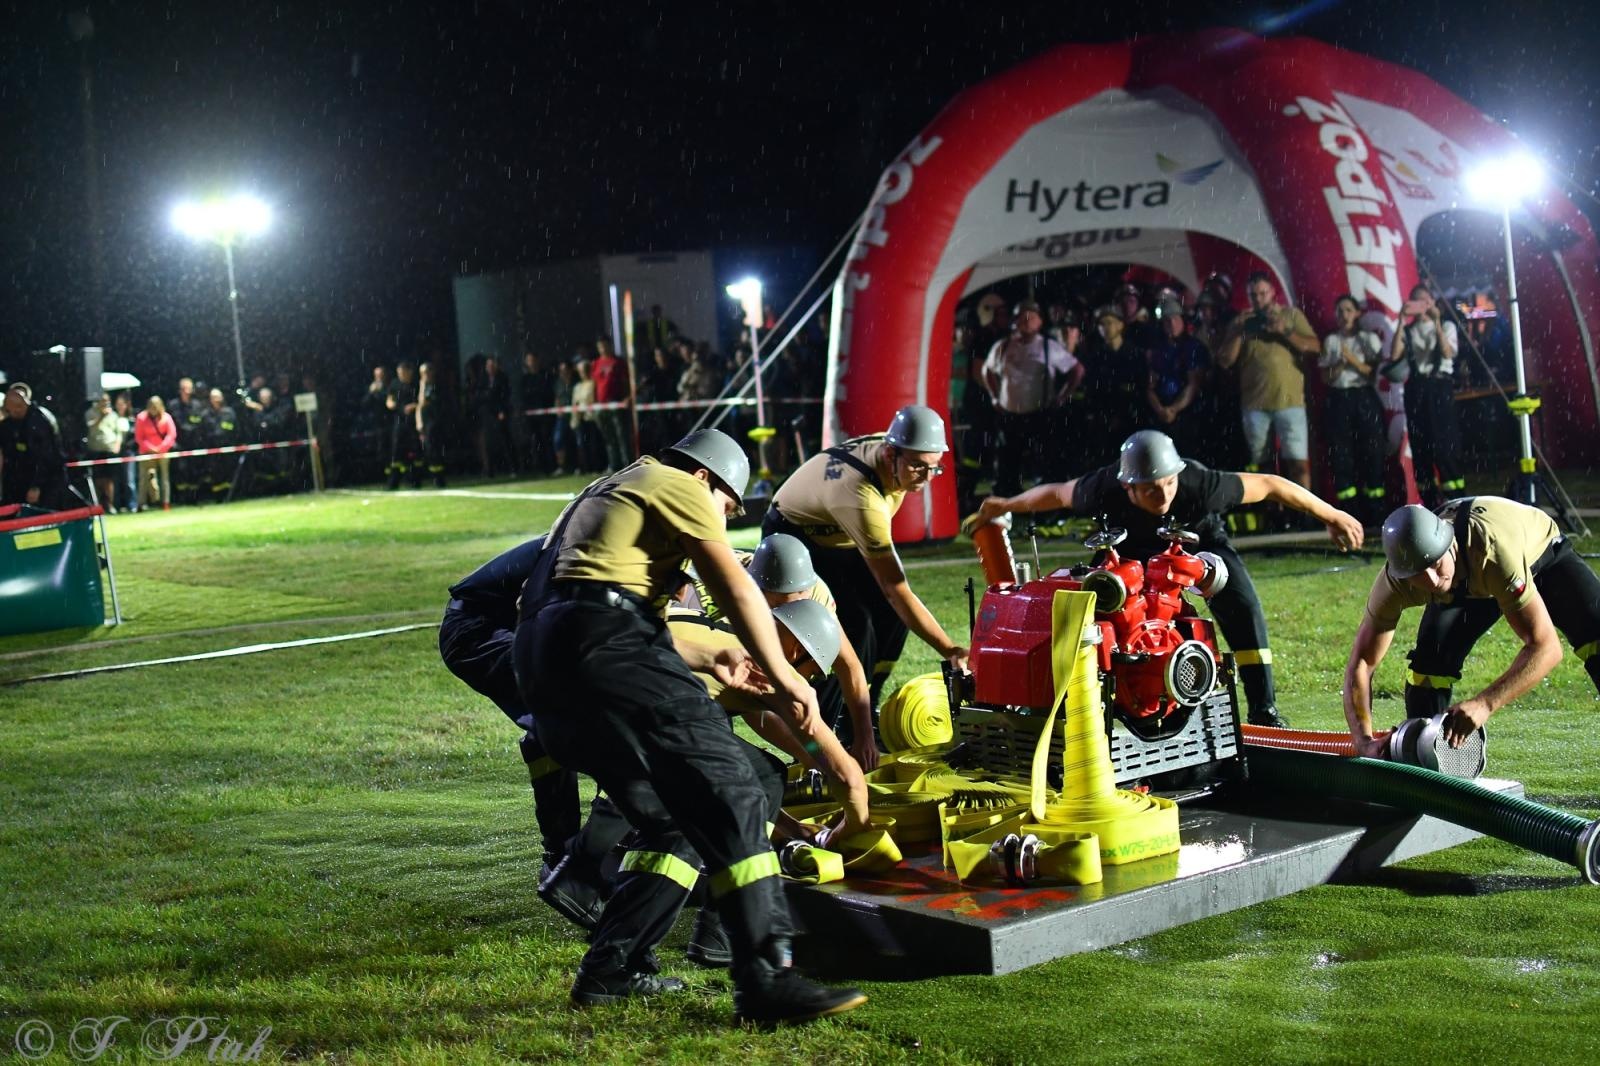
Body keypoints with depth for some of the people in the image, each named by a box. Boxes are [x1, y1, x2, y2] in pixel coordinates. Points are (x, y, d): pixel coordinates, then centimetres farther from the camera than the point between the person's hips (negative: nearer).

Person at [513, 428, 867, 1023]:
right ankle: (767, 981, -19)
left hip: (540, 663, 9)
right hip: (607, 646, -9)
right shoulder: (678, 486, 9)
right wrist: (784, 680, 3)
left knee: (674, 823, 14)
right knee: (731, 801, -12)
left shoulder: (603, 494, 36)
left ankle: (610, 970, 11)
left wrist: (709, 663, 42)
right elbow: (738, 592, 0)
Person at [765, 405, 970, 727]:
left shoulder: (887, 445, -18)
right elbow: (895, 589, -40)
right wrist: (950, 651, -42)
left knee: (891, 613, -6)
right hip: (794, 540, -8)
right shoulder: (862, 497, -41)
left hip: (836, 537, 8)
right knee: (854, 625, -24)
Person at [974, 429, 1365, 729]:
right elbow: (1056, 493, -15)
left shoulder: (1200, 485, -41)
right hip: (1136, 550, 2)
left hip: (1200, 540, -2)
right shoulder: (1105, 489, -37)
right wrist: (1005, 506, 0)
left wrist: (1330, 515, -20)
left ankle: (1263, 709, -16)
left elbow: (1268, 484, -28)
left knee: (1242, 608, -22)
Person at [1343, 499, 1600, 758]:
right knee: (1430, 662, -19)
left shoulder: (1494, 552, -47)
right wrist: (1365, 741, -41)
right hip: (1466, 583, 3)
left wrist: (1484, 704, -56)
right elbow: (1361, 662, -28)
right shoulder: (1395, 581, -34)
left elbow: (1545, 646, -46)